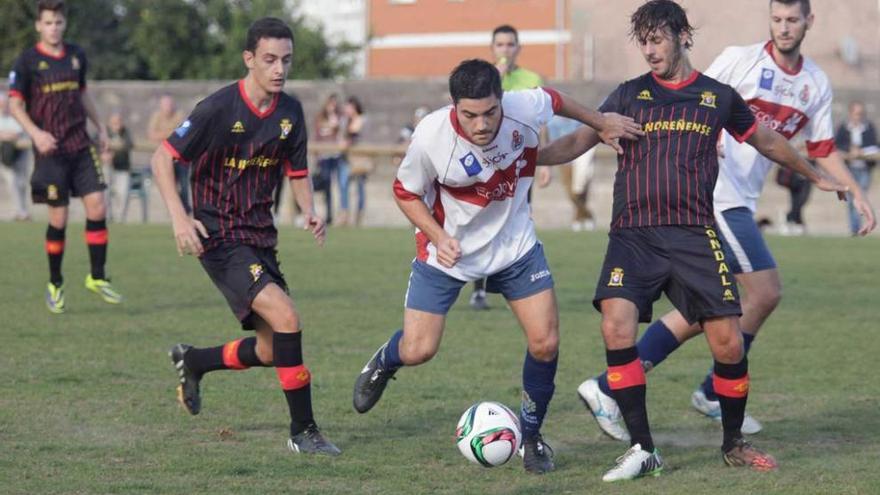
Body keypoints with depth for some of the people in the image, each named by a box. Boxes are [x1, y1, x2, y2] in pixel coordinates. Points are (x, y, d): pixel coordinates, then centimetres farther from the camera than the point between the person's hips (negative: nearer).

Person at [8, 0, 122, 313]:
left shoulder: (76, 56, 10)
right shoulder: (28, 61, -4)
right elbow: (14, 103, -5)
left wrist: (99, 126, 21)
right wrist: (36, 132, -19)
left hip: (81, 146, 4)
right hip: (50, 149, -4)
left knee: (97, 207, -5)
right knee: (58, 219, -2)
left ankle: (97, 277, 8)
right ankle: (55, 285, 14)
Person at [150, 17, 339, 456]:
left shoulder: (290, 112, 4)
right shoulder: (219, 108, -15)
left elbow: (297, 172, 17)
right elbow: (163, 158, -10)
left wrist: (309, 210, -4)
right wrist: (179, 217, -22)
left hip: (261, 238, 7)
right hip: (221, 239, -7)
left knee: (271, 350, 9)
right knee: (286, 319, -23)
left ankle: (193, 361, 37)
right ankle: (303, 432, -13)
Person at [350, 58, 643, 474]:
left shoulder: (525, 109, -24)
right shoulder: (431, 136, -29)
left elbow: (553, 100, 2)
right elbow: (406, 193, -11)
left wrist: (600, 123, 15)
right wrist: (438, 237, -24)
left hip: (514, 244, 2)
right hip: (448, 250, -2)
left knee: (545, 343, -5)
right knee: (417, 351, -3)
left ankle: (530, 436, 19)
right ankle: (383, 363, 36)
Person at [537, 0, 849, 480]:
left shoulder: (718, 97, 10)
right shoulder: (629, 95, 9)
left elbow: (768, 141, 24)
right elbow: (578, 142, 3)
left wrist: (816, 176, 36)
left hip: (694, 236, 0)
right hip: (633, 236, 0)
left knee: (728, 342, -6)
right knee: (617, 328, -21)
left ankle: (733, 444, 18)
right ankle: (642, 449, -10)